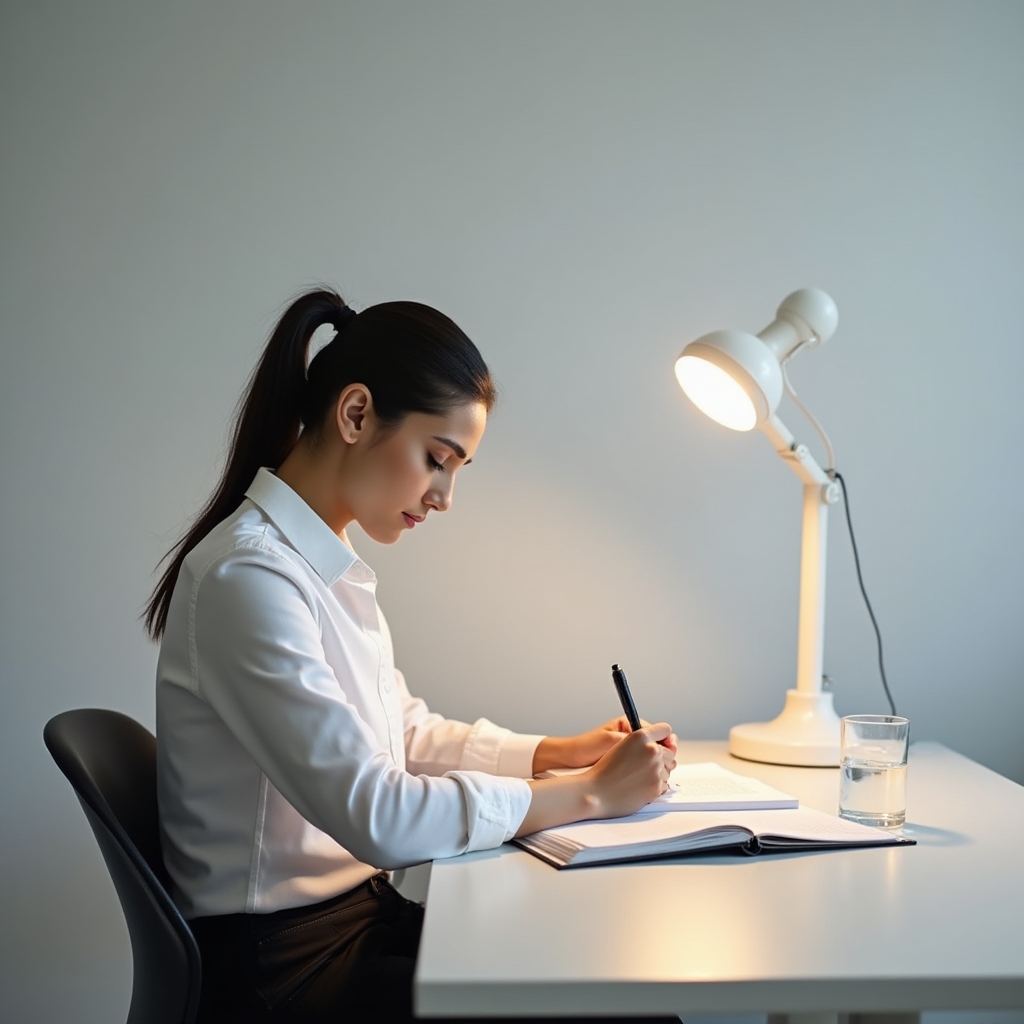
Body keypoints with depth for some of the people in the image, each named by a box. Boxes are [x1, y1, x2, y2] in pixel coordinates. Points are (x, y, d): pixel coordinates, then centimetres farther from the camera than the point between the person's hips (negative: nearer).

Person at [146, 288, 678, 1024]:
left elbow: (405, 732, 16)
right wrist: (586, 795, -17)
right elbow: (376, 814, -25)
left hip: (362, 911, 8)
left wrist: (560, 752, 5)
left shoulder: (331, 568, 8)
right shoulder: (247, 577, -22)